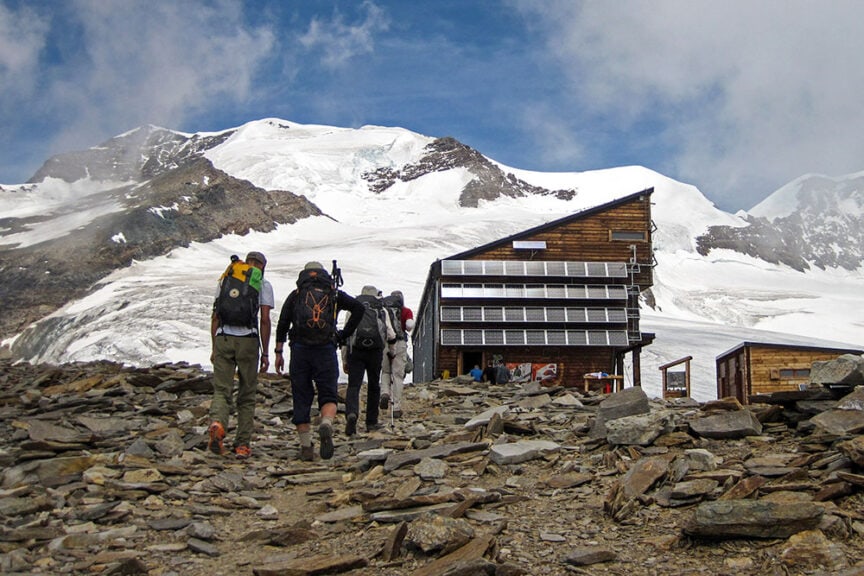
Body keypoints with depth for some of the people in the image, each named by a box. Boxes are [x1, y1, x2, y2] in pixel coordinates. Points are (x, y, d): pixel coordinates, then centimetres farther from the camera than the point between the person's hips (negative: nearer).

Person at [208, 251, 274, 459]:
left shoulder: (225, 280, 16)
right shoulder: (263, 285, 7)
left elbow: (215, 316, 13)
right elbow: (264, 320, -1)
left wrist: (214, 348, 16)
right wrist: (265, 353, 3)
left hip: (223, 339, 2)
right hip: (248, 340, -2)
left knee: (221, 390, 3)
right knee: (247, 395, 8)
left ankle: (217, 423, -28)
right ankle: (243, 444, 9)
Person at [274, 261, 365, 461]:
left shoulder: (296, 294, 15)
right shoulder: (334, 293, 16)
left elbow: (283, 323, 4)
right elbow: (359, 307, 3)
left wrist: (279, 352, 5)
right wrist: (345, 334, 7)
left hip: (300, 349, 1)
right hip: (326, 349, 0)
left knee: (301, 398, 7)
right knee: (328, 395, 3)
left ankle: (306, 446, 4)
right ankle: (326, 425, -28)